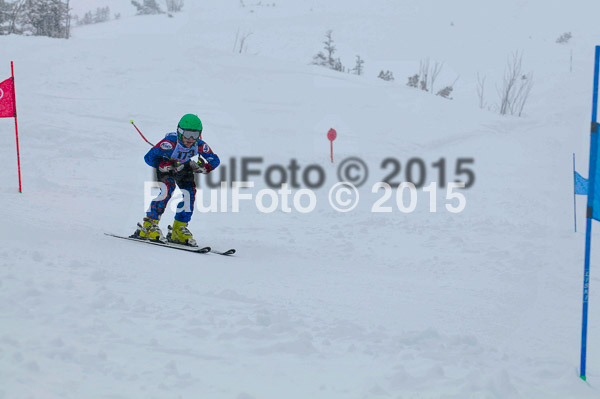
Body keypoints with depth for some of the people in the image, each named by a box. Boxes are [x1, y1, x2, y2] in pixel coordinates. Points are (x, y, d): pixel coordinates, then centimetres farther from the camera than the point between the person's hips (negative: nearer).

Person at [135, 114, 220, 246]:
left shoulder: (200, 145, -26)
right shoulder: (171, 141, -39)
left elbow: (214, 160, -13)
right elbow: (149, 157, -39)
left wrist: (201, 168, -31)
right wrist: (170, 166, -45)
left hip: (184, 167, 5)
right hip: (164, 164, -5)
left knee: (190, 192, -12)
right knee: (168, 188, -28)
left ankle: (179, 229, -1)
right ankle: (149, 226, -24)